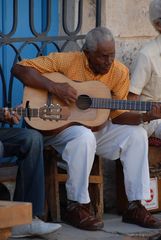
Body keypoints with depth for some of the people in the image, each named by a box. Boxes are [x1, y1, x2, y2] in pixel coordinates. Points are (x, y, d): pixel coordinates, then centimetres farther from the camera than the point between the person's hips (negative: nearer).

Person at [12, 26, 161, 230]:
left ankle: (135, 206, -9)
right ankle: (76, 207, -24)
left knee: (137, 134, -14)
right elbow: (19, 69, -17)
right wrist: (53, 87, -28)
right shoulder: (66, 61, -14)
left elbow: (118, 115, -2)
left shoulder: (119, 72, -3)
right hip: (57, 127, -5)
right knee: (85, 137, -37)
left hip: (97, 127, 5)